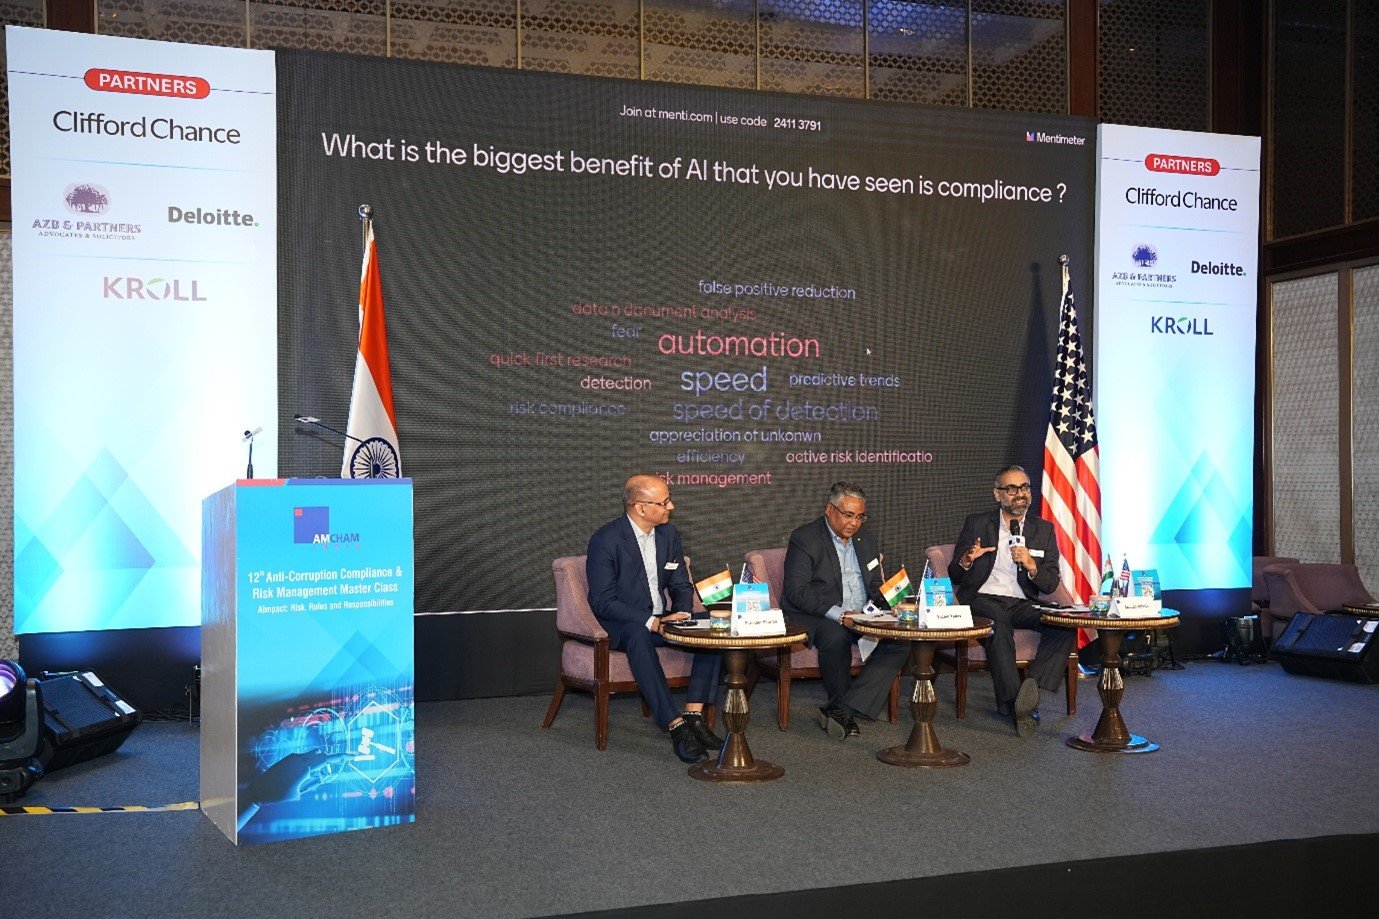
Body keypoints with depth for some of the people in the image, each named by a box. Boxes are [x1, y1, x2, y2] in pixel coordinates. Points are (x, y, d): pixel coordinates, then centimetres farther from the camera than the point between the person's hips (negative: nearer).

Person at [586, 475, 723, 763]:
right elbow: (603, 602, -18)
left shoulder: (669, 533, 5)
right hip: (620, 625, -6)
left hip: (661, 618, 6)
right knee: (639, 636, -39)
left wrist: (682, 612, -11)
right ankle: (676, 726, -41)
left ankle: (694, 715, -20)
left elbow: (681, 584, 12)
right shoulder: (605, 540, -15)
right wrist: (649, 621, -27)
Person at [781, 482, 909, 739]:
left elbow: (875, 585, 22)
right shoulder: (805, 539, -7)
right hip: (815, 618, -6)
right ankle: (846, 716, -17)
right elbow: (797, 592, -16)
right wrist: (838, 615, -26)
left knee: (901, 639, -21)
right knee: (836, 637, -39)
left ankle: (841, 710, -29)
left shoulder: (865, 539, 15)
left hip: (861, 616, 6)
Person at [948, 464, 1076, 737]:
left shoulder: (1043, 529, 13)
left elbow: (1051, 584, 8)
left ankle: (1033, 686, -34)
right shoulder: (977, 524, 8)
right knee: (999, 621, -37)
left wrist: (1031, 566, -14)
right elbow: (954, 575, 8)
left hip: (1022, 605, 3)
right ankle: (1013, 702, -35)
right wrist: (966, 562, -17)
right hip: (983, 599, -2)